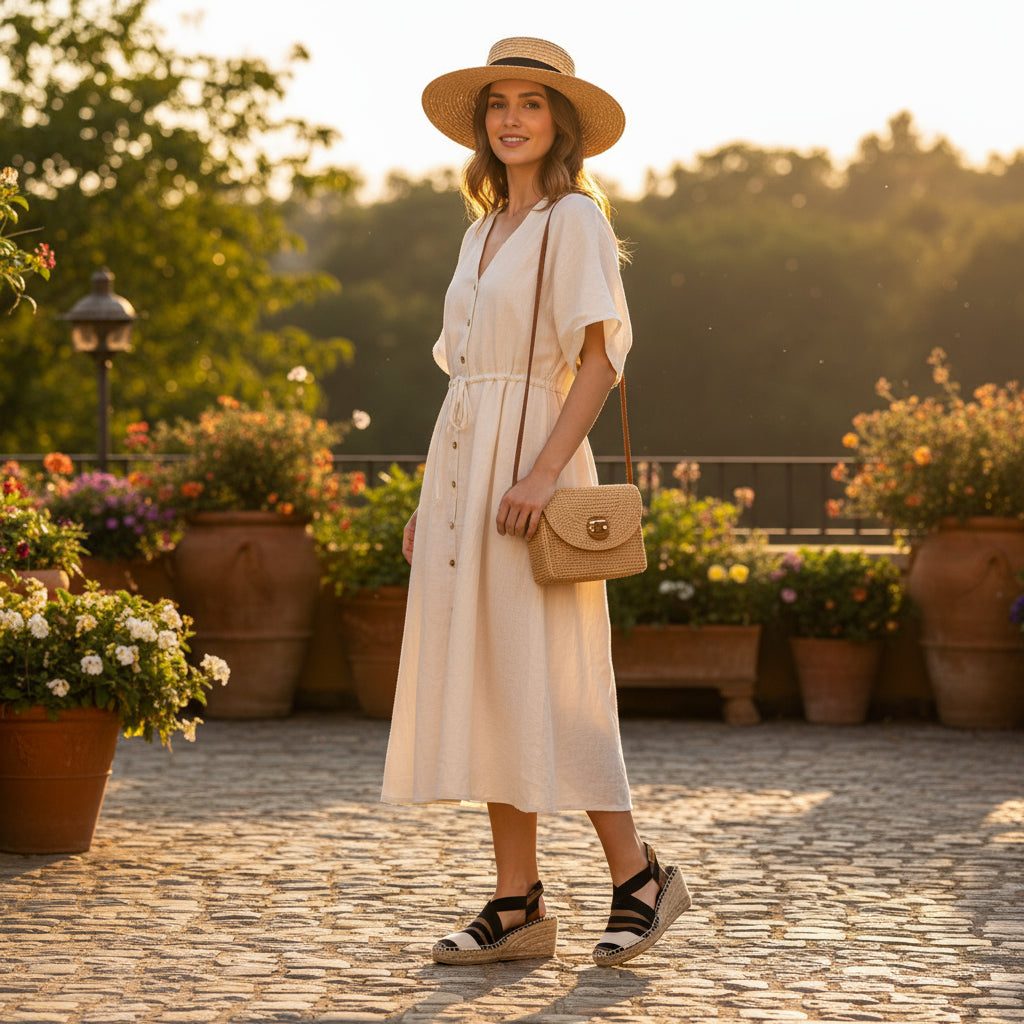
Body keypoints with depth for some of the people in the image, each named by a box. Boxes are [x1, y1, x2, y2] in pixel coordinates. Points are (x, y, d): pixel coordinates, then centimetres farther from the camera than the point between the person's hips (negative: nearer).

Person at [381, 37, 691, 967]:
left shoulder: (575, 220, -5)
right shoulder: (484, 231, 18)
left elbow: (601, 360, -13)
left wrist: (543, 473, -23)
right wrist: (434, 500, 15)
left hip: (528, 454, -8)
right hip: (463, 464, 8)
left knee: (541, 682, -9)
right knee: (481, 681, 4)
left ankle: (639, 876, 3)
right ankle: (517, 905, 7)